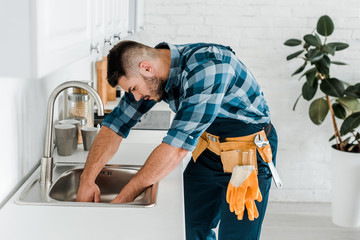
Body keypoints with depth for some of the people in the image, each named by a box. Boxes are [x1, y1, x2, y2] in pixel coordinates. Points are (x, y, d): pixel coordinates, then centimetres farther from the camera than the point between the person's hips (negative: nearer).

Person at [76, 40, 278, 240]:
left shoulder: (208, 66, -34)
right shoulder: (153, 76, -9)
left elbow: (177, 148, -36)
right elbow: (116, 125, -2)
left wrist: (123, 199, -30)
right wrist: (87, 180, -13)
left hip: (250, 154, -7)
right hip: (208, 148, 7)